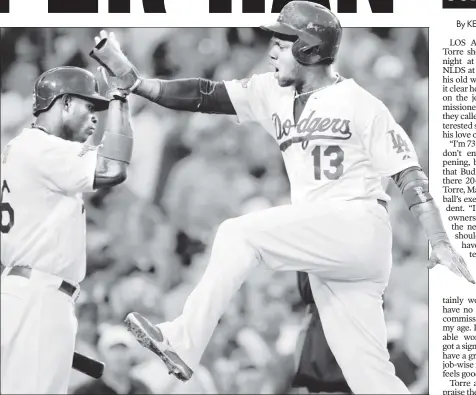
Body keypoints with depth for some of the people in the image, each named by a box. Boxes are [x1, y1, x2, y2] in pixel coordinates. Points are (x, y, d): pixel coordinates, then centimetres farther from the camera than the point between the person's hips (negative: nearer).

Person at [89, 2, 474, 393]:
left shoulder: (360, 104, -3)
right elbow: (204, 95, 5)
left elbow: (408, 173, -4)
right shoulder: (274, 94, 13)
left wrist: (440, 242, -12)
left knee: (240, 234, -17)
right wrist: (133, 79, -7)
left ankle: (183, 343, -17)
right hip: (321, 243, 6)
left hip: (359, 226, -6)